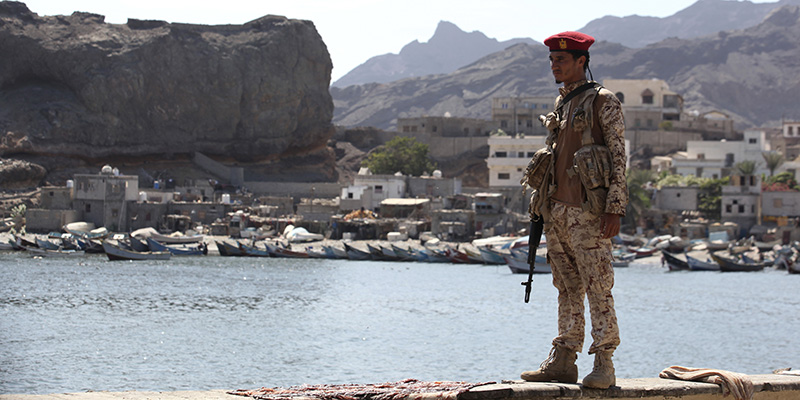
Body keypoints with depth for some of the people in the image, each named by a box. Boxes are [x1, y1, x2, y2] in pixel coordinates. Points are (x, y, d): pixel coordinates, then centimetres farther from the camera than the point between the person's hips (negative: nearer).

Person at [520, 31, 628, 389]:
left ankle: (604, 364, -7)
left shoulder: (602, 102, -4)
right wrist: (542, 208, 18)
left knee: (598, 287, -8)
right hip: (556, 210, 8)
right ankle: (563, 361, 11)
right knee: (567, 288, 9)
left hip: (588, 210, -8)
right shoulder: (559, 105, 19)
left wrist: (615, 208, -15)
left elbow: (618, 157, -8)